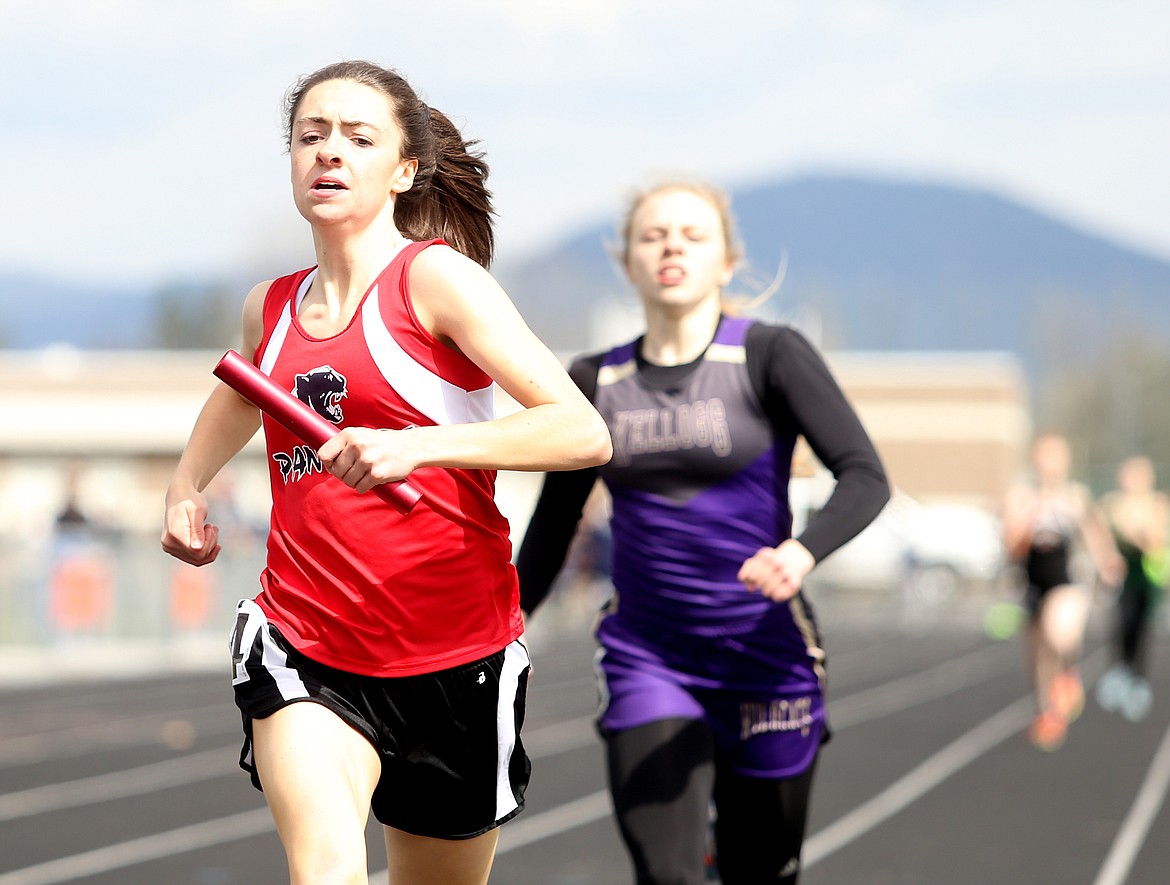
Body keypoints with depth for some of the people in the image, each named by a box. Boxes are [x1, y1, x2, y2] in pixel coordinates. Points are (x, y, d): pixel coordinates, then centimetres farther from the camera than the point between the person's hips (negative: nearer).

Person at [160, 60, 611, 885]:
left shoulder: (437, 277, -7)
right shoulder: (270, 307, 10)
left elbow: (584, 432, -18)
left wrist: (420, 445, -29)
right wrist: (185, 490, 22)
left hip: (451, 654, -2)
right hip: (301, 642, 3)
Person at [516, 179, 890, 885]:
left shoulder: (771, 357, -4)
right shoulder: (596, 384, 6)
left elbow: (865, 477, -15)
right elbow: (551, 529, 17)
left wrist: (802, 553, -34)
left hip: (766, 659, -1)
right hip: (645, 660, 2)